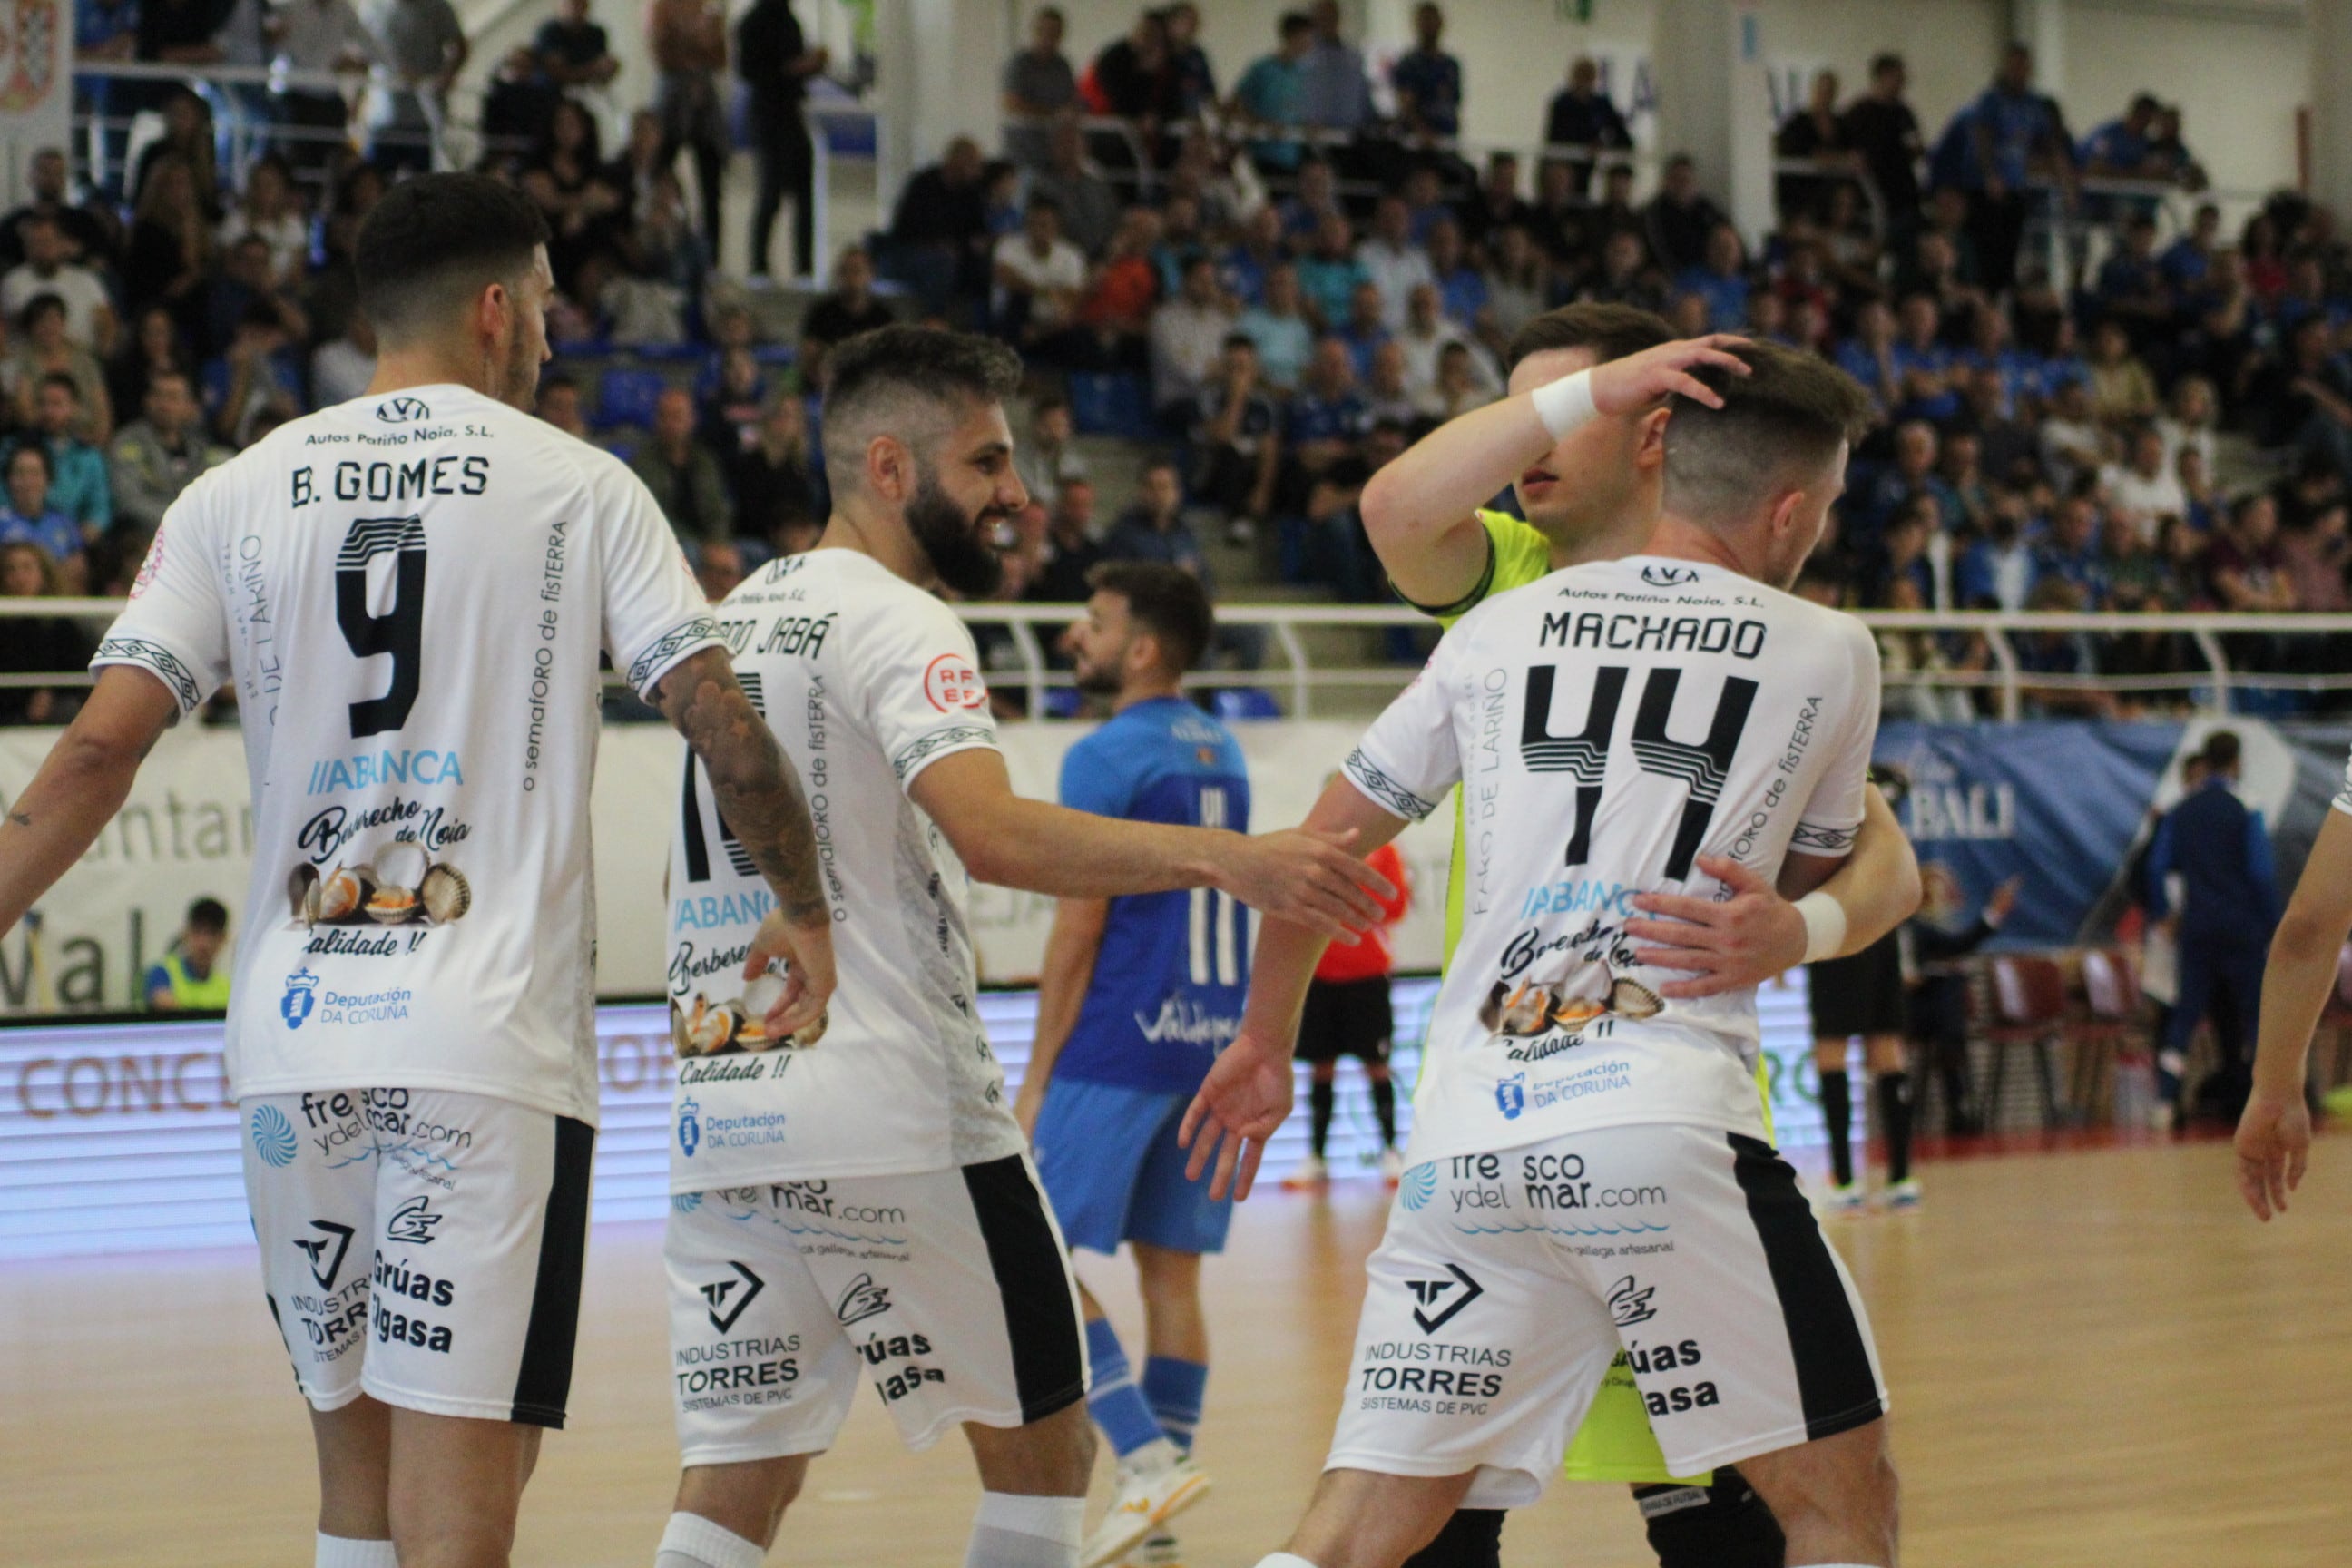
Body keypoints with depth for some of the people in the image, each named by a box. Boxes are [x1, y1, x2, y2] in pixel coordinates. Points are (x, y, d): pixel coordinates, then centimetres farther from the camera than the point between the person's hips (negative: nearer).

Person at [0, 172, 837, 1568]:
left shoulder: (239, 496, 9)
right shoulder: (579, 486, 2)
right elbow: (723, 721, -3)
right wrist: (804, 910, 12)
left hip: (294, 1033, 4)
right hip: (489, 1035, -4)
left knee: (356, 1437, 17)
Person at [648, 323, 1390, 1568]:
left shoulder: (726, 622, 19)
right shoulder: (894, 621, -8)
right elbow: (992, 833, -26)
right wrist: (1223, 857, -32)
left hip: (720, 1122, 8)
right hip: (892, 1113, -8)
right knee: (1040, 1445, 8)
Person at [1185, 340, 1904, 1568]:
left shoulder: (1503, 627, 16)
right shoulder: (1828, 651, 9)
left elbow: (1323, 844, 22)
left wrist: (1264, 1038, 36)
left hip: (1468, 1133, 4)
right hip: (1667, 1123, -4)